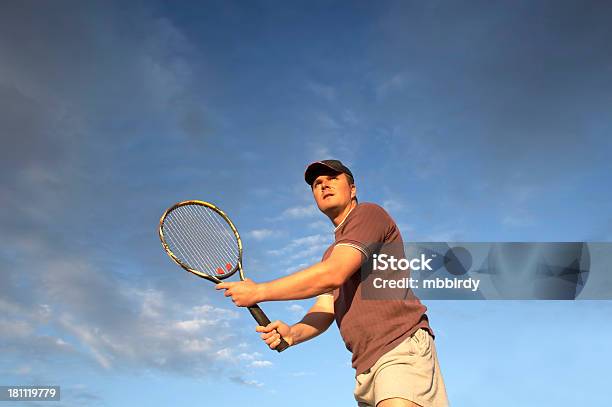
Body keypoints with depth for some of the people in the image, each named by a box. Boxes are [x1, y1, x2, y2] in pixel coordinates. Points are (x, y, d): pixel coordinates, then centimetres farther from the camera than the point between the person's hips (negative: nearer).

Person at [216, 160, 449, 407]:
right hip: (366, 364, 8)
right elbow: (325, 310, 14)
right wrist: (293, 333, -8)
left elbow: (332, 276, -14)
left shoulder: (368, 214, 0)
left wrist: (258, 291, -8)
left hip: (402, 345, -8)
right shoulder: (331, 253, 26)